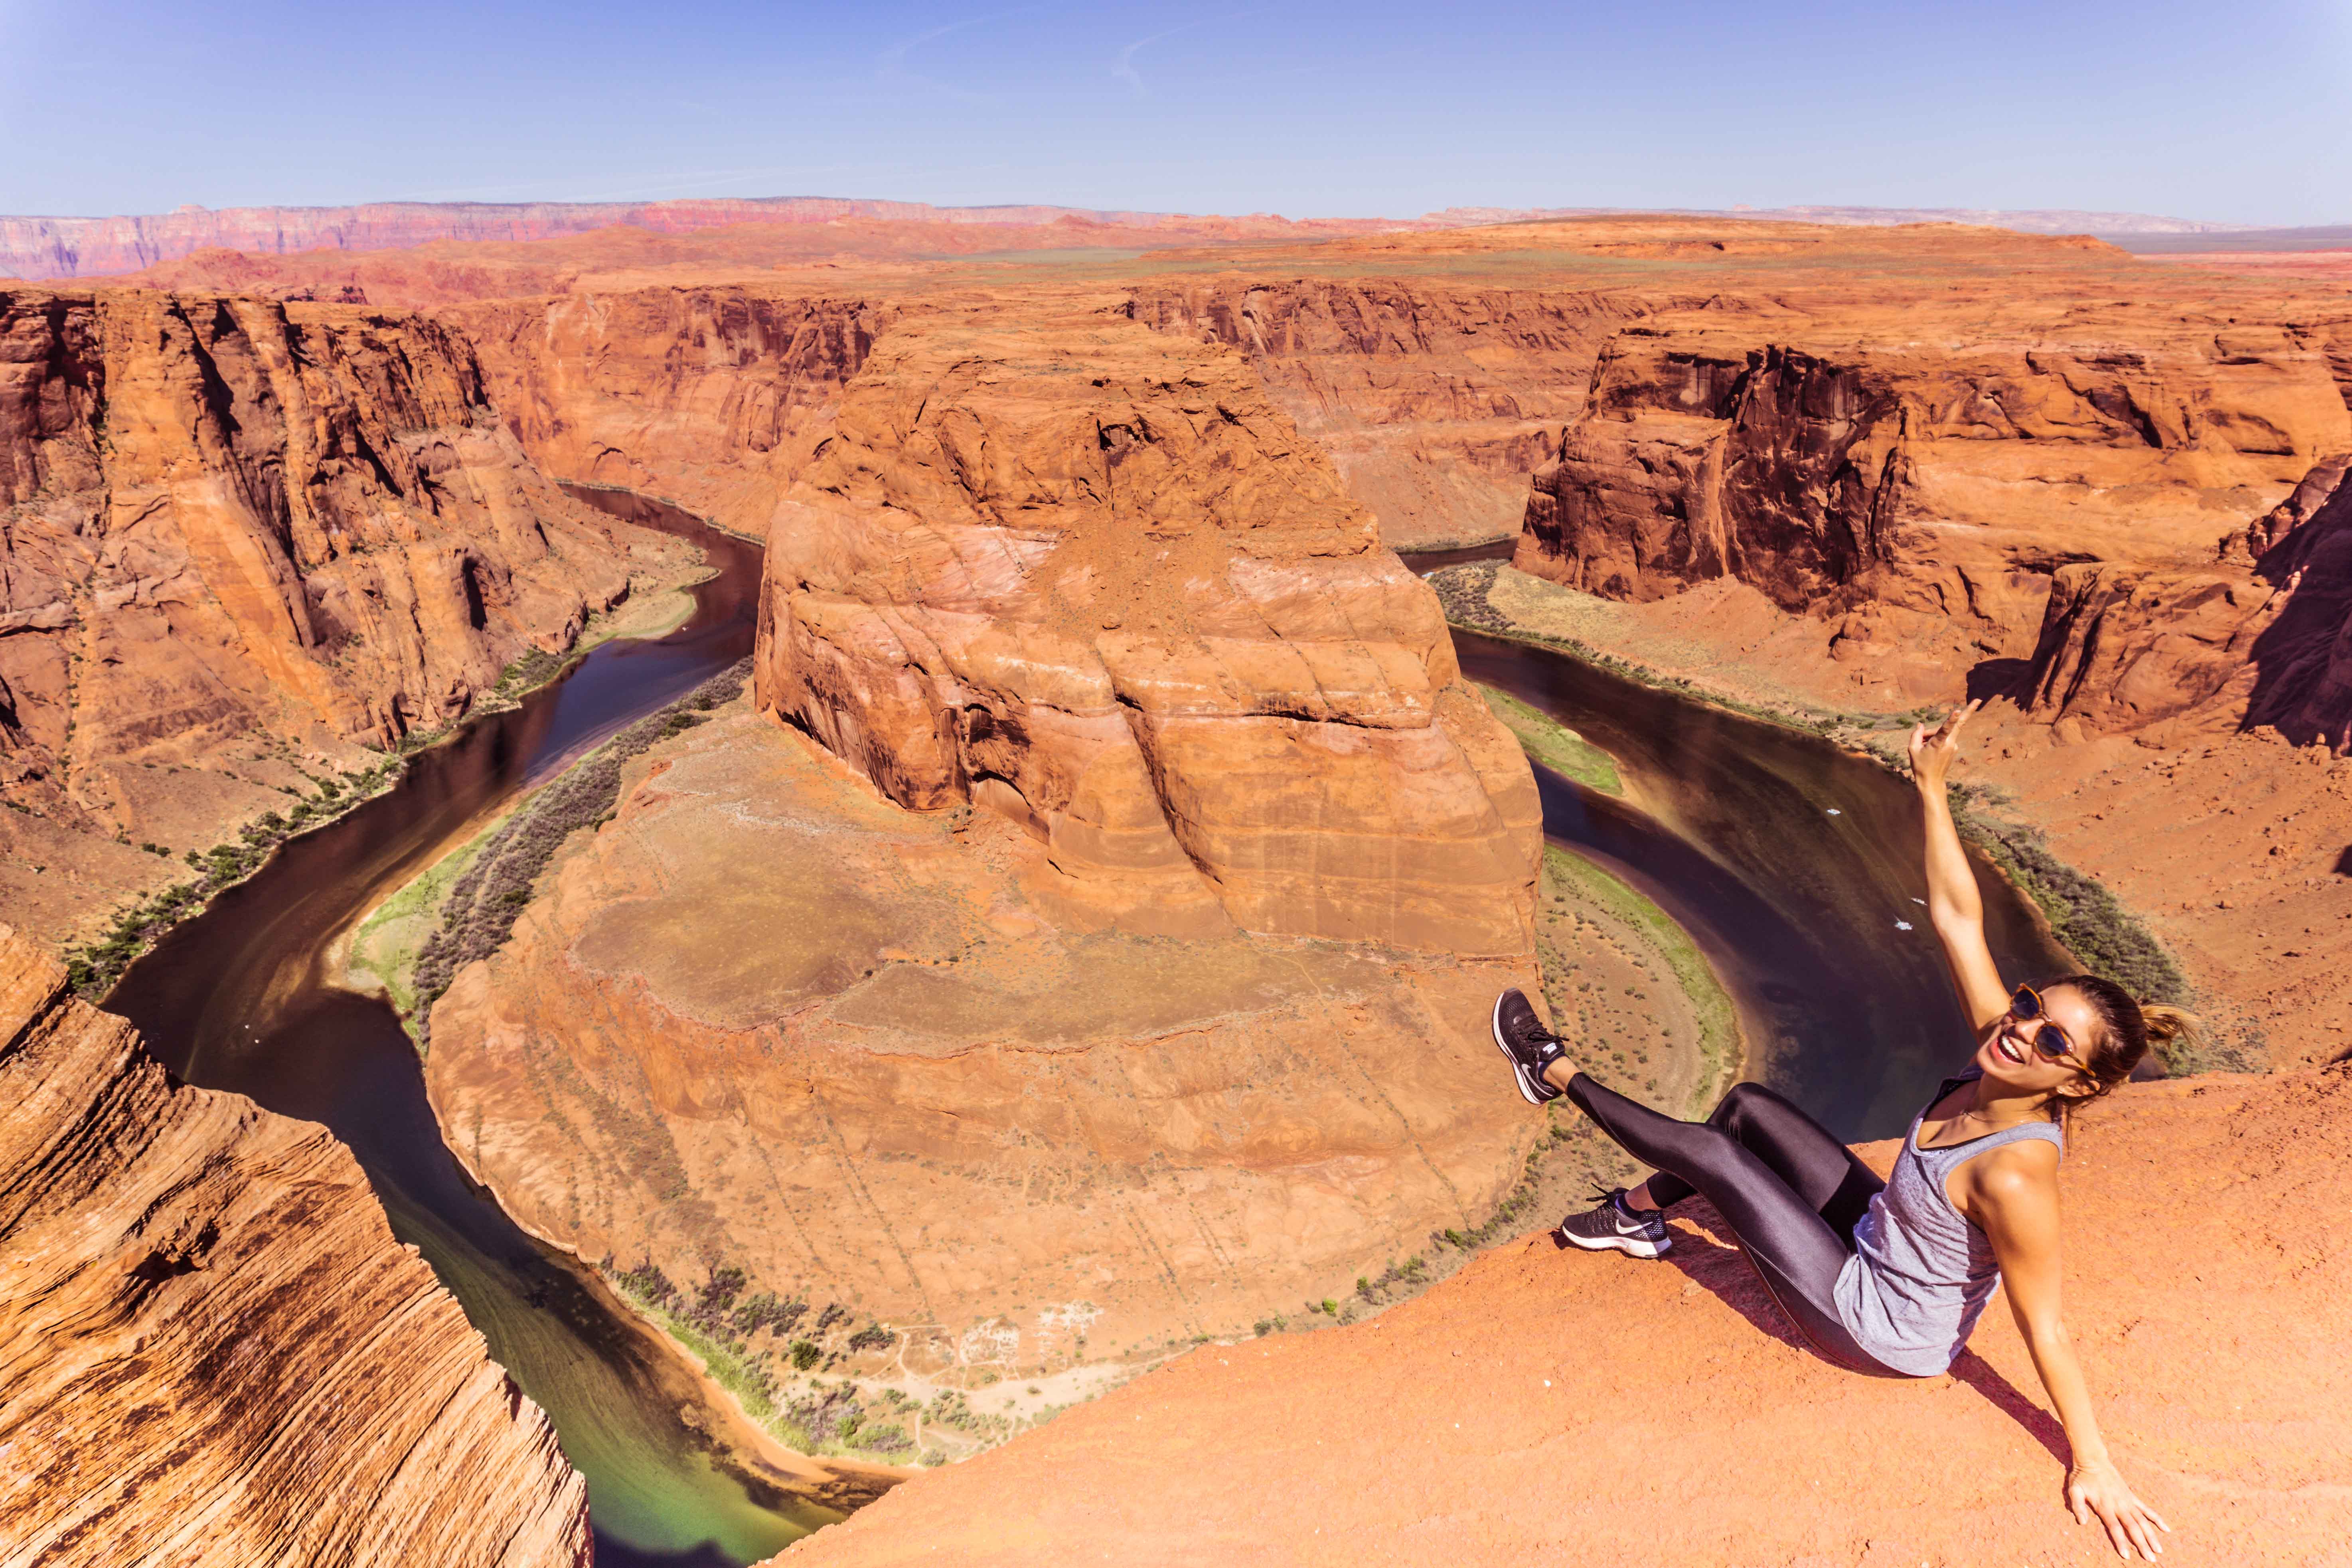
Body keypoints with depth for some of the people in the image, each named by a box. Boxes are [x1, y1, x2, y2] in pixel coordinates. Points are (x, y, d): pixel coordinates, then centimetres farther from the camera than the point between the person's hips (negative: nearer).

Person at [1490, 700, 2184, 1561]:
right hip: (1883, 1246, 7)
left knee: (1714, 1153, -6)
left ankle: (1560, 1075, 16)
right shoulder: (1999, 1054, -19)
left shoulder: (2017, 1176, -38)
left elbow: (2046, 1330, -28)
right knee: (1748, 1105, 11)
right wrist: (1932, 788, -21)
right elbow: (1957, 916, -16)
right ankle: (1640, 1216, 32)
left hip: (1881, 1326, -7)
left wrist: (2093, 1466, -22)